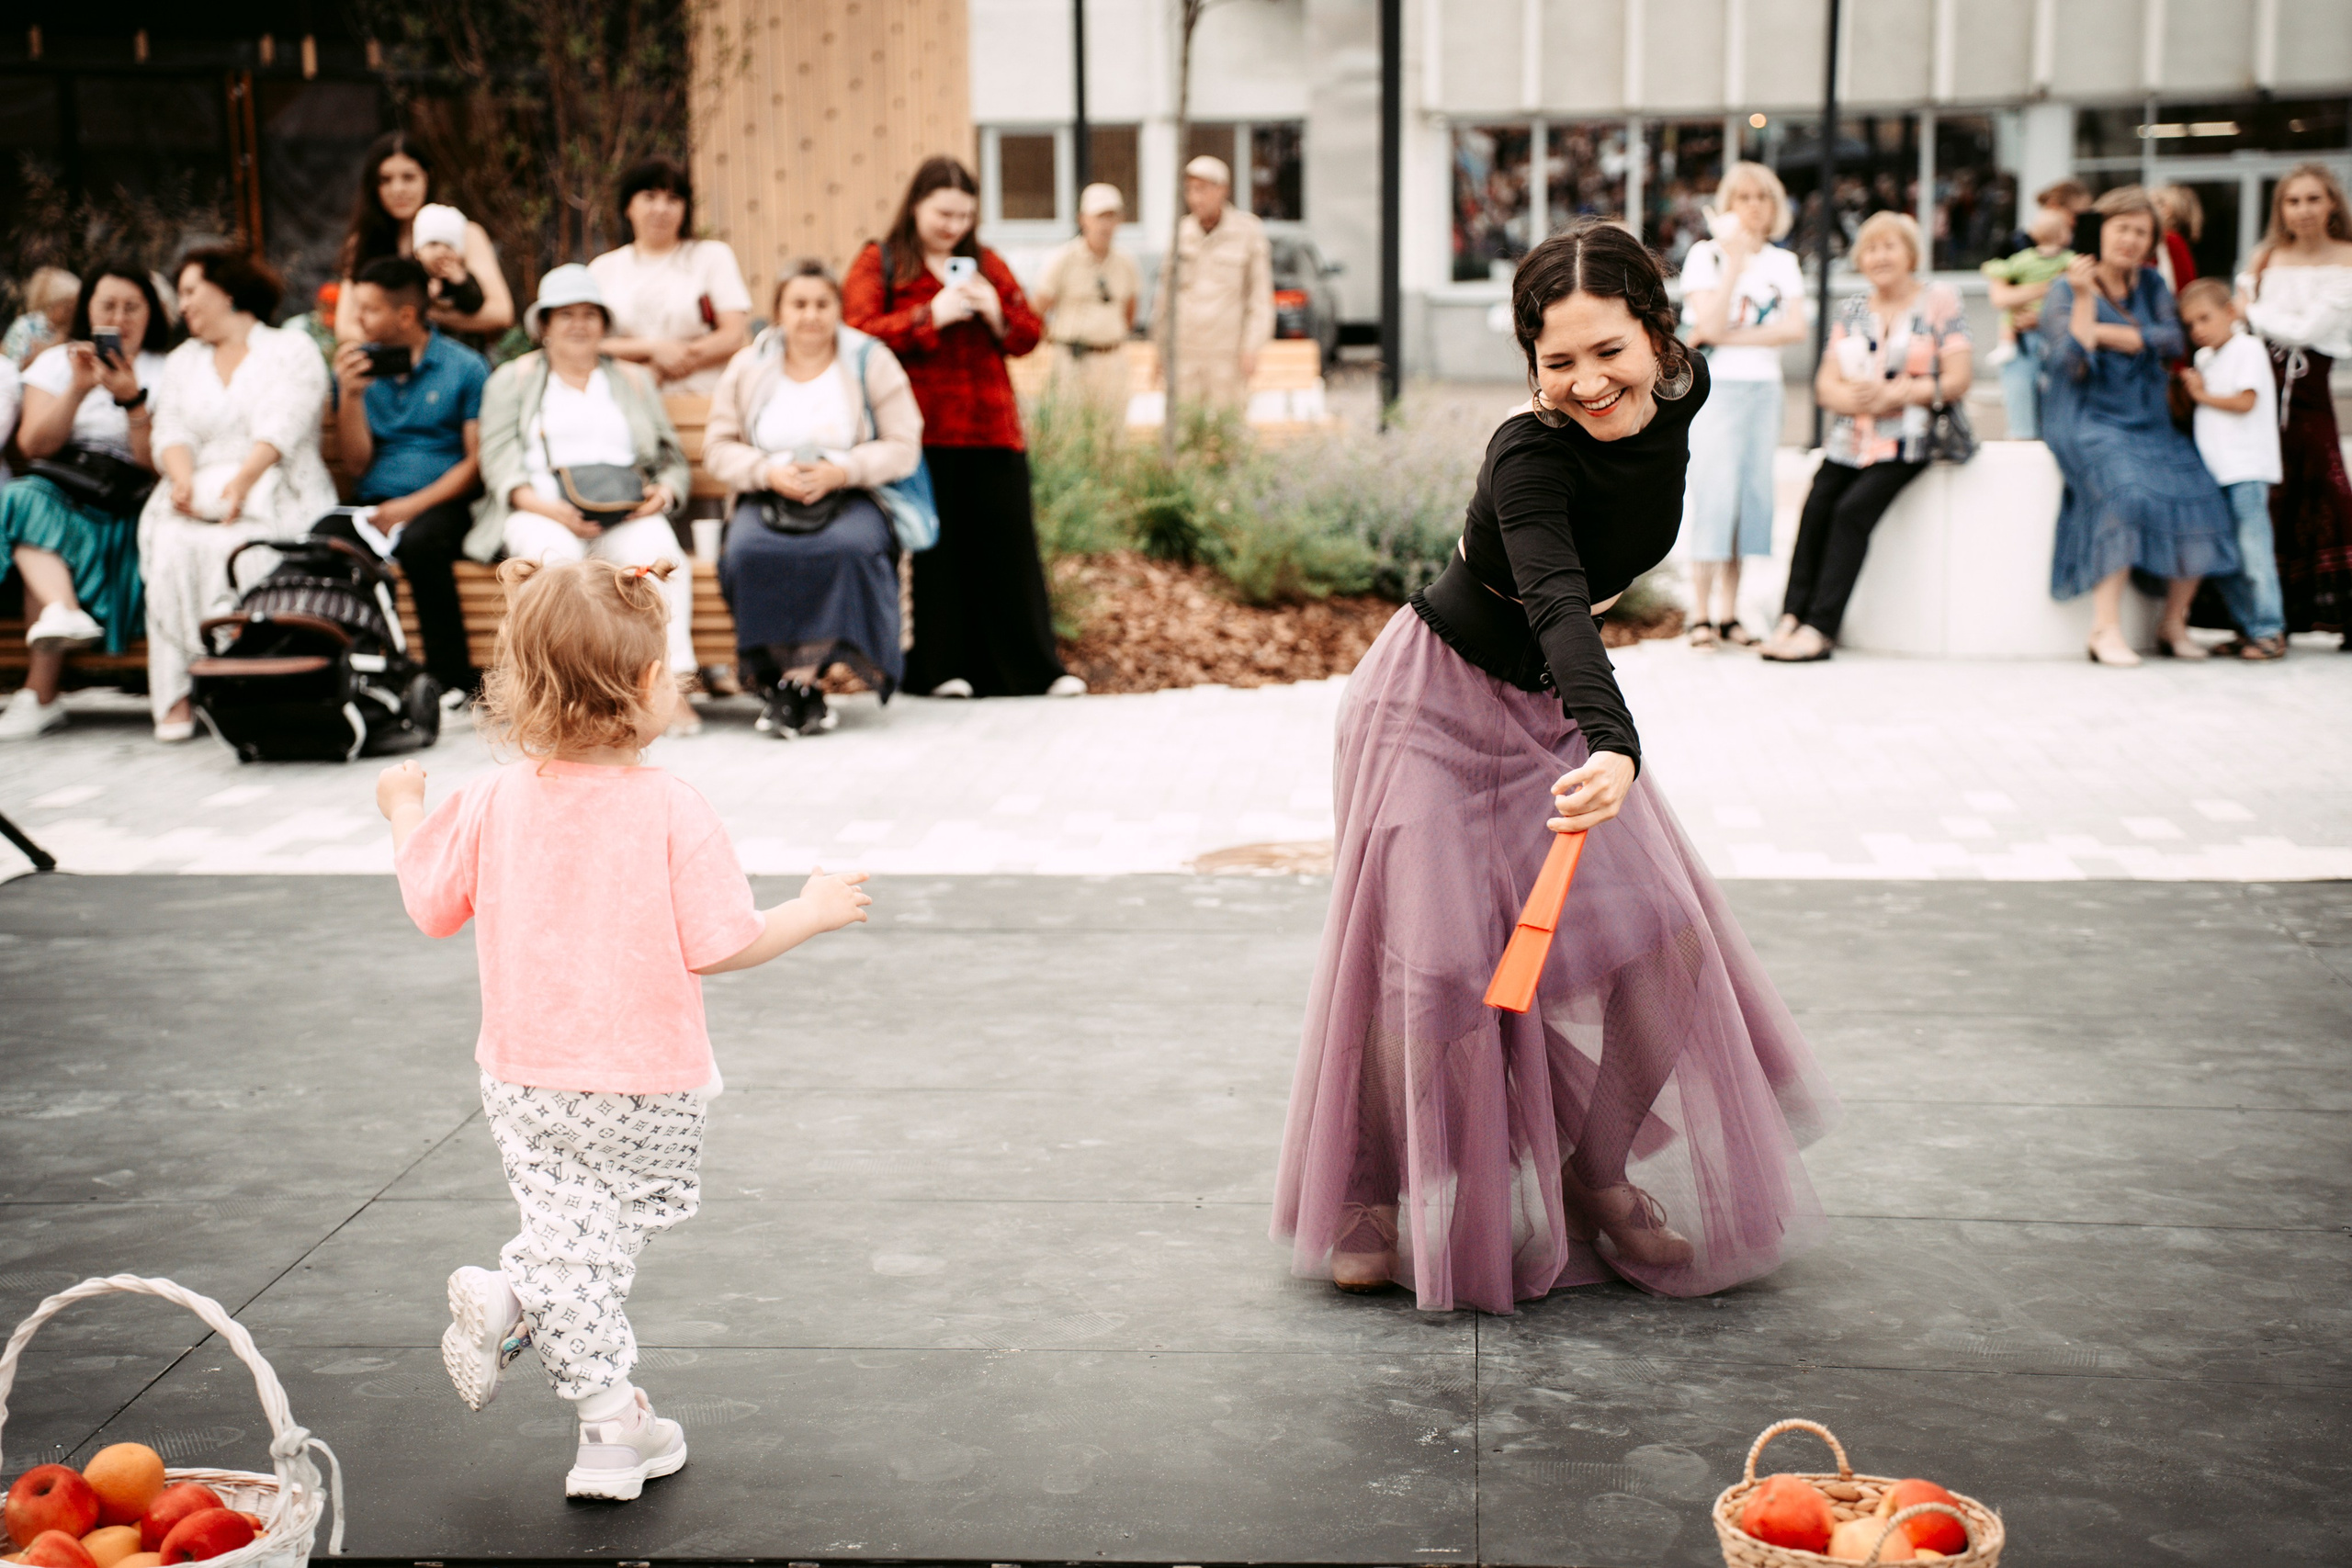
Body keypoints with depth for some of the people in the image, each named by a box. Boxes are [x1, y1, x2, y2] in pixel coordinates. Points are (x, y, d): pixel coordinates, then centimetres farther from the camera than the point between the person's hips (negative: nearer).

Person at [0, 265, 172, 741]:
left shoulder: (167, 373, 11)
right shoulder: (54, 363, 18)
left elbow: (158, 465, -3)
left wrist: (131, 398, -15)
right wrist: (78, 389, -10)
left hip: (131, 509, -2)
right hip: (61, 498, 2)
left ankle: (40, 695, -39)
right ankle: (64, 612, -55)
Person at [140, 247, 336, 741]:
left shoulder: (292, 349, 10)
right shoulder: (183, 361, 27)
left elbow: (281, 428, -7)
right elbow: (171, 431, 10)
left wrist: (243, 480, -25)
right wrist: (183, 478, -13)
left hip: (274, 494, -3)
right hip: (198, 493, 3)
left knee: (234, 548, -35)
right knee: (173, 547, -30)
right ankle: (177, 693, -32)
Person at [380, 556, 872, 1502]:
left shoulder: (493, 802, -5)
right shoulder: (673, 813, -16)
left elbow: (433, 906, 6)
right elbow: (720, 946, -14)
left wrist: (405, 814, 23)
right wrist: (810, 913, 2)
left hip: (525, 1076, 3)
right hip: (648, 1079, -3)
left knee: (576, 1228, 17)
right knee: (606, 1232, 15)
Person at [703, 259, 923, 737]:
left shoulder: (872, 362, 6)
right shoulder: (747, 368, 11)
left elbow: (904, 447, 0)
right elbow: (718, 448, 8)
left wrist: (841, 471, -16)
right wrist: (768, 471, -13)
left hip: (852, 497, -1)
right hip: (767, 500, 1)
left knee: (851, 548, -37)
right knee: (748, 551, -33)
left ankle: (796, 676, -31)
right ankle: (800, 689, -26)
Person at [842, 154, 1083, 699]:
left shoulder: (986, 263, 19)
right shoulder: (878, 263, 5)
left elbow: (1030, 333, 17)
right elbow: (861, 333, -8)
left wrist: (997, 313, -3)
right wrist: (931, 316, -14)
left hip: (990, 429, 4)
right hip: (922, 434, -3)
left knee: (1008, 543, 1)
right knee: (934, 550, -2)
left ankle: (1032, 667, 6)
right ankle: (940, 668, 7)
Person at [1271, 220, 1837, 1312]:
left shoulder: (1681, 393, -11)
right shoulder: (1529, 457, -31)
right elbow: (1557, 604, -47)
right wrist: (1613, 742, -62)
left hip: (1550, 705, 7)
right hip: (1437, 698, -6)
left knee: (1644, 926, -1)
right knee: (1435, 948, -8)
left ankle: (1605, 1178, 16)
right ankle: (1381, 1206, 10)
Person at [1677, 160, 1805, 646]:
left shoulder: (1783, 262, 13)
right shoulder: (1705, 254, 0)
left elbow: (1795, 327, -2)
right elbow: (1710, 324, -13)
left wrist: (1729, 335, -10)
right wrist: (1735, 260, -14)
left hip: (1764, 388, 4)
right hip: (1715, 387, -4)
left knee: (1752, 494, 1)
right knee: (1714, 495, -11)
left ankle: (1729, 614, 5)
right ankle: (1701, 615, -9)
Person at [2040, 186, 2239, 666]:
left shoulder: (2152, 285, 14)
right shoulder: (2065, 291, 1)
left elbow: (2172, 341, -4)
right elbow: (2071, 366, -13)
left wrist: (2102, 333, -8)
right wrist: (2084, 299, -19)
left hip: (2149, 421, 5)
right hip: (2088, 418, -5)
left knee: (2199, 495, -18)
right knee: (2126, 490, -33)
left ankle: (2173, 623, -3)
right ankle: (2106, 629, -28)